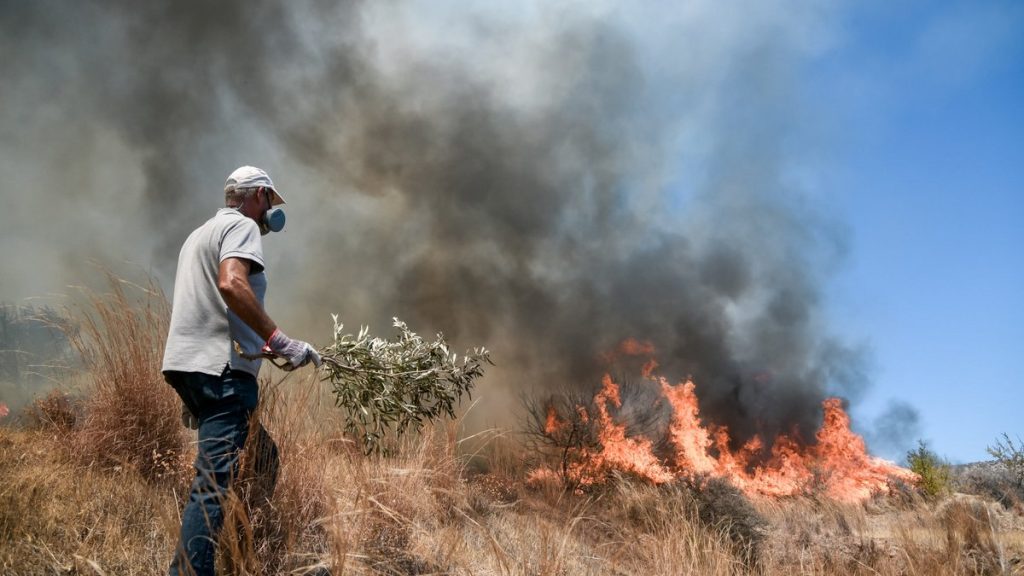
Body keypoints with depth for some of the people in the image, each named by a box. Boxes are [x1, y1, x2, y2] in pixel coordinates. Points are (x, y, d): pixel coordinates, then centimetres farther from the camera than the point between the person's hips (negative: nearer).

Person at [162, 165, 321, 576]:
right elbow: (232, 283, -22)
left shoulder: (201, 233, 27)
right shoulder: (243, 226, -3)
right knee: (216, 481, -13)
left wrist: (262, 343, 35)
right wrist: (279, 340, -22)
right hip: (220, 368, -10)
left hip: (189, 364, 10)